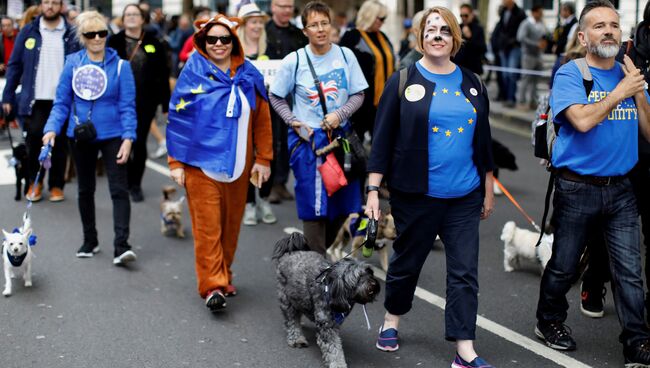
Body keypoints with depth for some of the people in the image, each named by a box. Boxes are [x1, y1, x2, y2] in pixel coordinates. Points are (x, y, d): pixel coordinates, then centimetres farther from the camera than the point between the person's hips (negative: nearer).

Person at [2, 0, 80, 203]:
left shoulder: (73, 34, 1)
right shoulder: (28, 32, 4)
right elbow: (15, 65, 5)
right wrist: (8, 95, 0)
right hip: (35, 100, 1)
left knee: (59, 145, 7)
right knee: (34, 142, 4)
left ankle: (56, 185, 21)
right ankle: (34, 182, 24)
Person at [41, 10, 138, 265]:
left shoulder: (120, 66, -7)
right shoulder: (72, 63, -2)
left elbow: (127, 106, -7)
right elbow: (62, 102, 2)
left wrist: (128, 137, -17)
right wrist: (52, 128, -13)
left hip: (112, 136, -3)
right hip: (81, 136, 3)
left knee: (119, 189, -10)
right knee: (85, 189, 15)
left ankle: (121, 246, -11)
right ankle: (90, 241, 31)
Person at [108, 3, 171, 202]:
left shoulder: (153, 43, 4)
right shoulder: (114, 42, 3)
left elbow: (163, 76, 4)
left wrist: (166, 104, 0)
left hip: (145, 102, 0)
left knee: (139, 143, 3)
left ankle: (135, 184, 16)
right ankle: (124, 181, 23)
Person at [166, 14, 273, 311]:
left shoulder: (249, 76, 7)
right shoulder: (193, 73, -1)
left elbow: (262, 120, 9)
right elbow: (177, 119, -2)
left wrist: (263, 159, 5)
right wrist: (176, 162, -5)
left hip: (238, 164, 3)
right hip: (202, 162, -3)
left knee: (231, 223, 10)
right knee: (207, 224, -7)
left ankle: (224, 277, 26)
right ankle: (212, 286, -7)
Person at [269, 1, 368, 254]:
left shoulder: (345, 55, -1)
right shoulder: (294, 61, -6)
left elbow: (358, 94, 4)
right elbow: (276, 98, 4)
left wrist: (339, 114, -13)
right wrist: (294, 122, -9)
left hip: (340, 136, 3)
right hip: (307, 139, -3)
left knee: (344, 203, 8)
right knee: (314, 204, -1)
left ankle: (320, 248, 30)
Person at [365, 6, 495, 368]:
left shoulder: (472, 84, 7)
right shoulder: (403, 81, -4)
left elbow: (483, 140, 13)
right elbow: (383, 139, -5)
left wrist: (488, 190, 13)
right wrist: (373, 190, -10)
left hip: (465, 196, 3)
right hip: (416, 195, -3)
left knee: (464, 272, 1)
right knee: (407, 261, 14)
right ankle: (391, 320, 39)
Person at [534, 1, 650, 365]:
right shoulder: (570, 74, -8)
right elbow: (583, 120, -25)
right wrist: (621, 91, -15)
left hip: (621, 188, 4)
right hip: (577, 188, -4)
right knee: (564, 266, 11)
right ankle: (550, 321, 33)